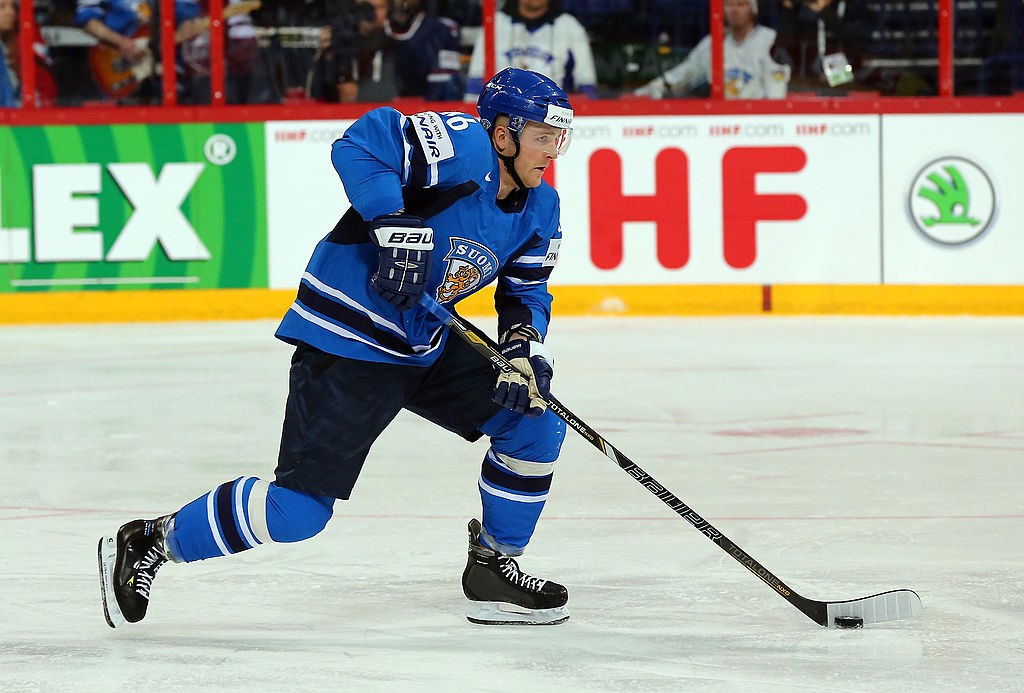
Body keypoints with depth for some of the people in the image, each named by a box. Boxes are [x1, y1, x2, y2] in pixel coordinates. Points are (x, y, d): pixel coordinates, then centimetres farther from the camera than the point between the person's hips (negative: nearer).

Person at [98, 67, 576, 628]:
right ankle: (151, 542, 6)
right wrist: (395, 224, -37)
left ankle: (493, 567, 16)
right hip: (346, 342, -9)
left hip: (428, 345, 9)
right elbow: (362, 143, -30)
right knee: (298, 507, -11)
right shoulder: (464, 146, -21)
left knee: (535, 421, 0)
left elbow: (526, 290, 11)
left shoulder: (538, 209, 5)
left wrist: (524, 345, -10)